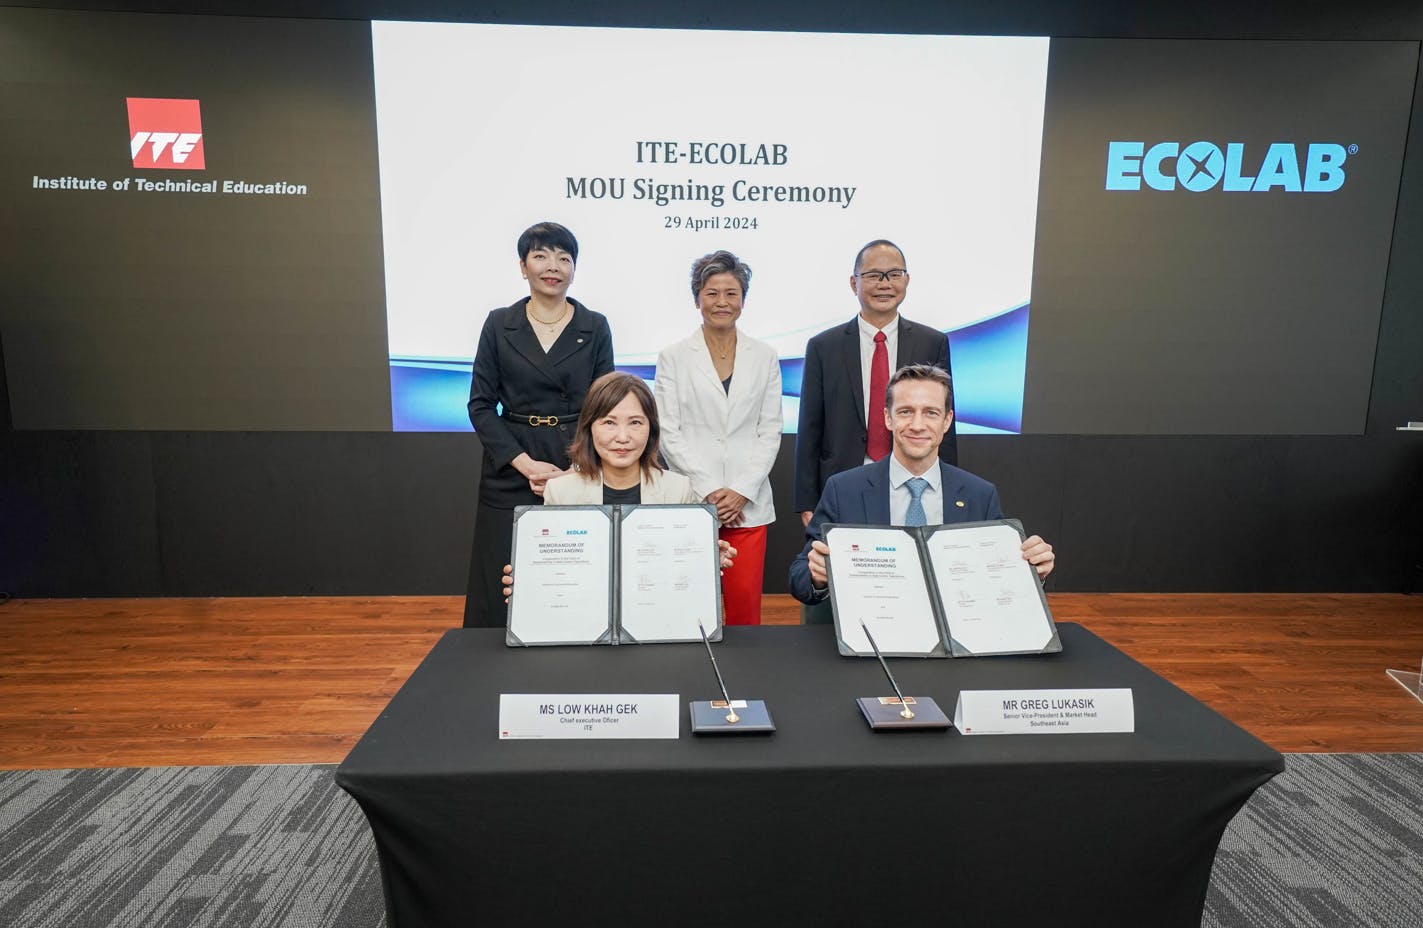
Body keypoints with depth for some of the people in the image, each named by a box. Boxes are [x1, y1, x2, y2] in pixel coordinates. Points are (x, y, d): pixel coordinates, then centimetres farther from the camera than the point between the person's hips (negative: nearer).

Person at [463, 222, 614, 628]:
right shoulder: (499, 324, 4)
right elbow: (480, 405, 1)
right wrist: (525, 463, -12)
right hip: (511, 471, 1)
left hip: (577, 469, 0)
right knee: (505, 593, 4)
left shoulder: (595, 327, 3)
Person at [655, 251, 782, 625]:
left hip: (748, 503, 1)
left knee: (745, 605, 3)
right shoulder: (673, 357, 4)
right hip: (692, 501, -1)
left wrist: (742, 491, -6)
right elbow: (668, 433, -1)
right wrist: (708, 490, -9)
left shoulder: (765, 357, 9)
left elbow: (770, 432, 6)